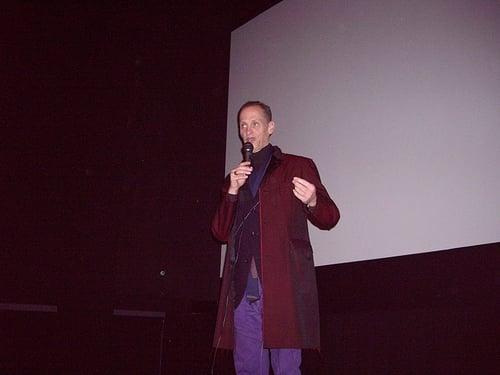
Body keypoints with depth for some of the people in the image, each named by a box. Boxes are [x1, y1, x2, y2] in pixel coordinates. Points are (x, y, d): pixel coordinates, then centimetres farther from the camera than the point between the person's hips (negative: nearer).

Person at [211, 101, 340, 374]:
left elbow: (329, 218, 4)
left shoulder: (298, 167, 9)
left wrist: (313, 202, -19)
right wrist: (232, 192, -1)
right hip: (243, 287, 4)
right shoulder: (235, 178, 22)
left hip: (283, 285, -4)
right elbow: (221, 233, 14)